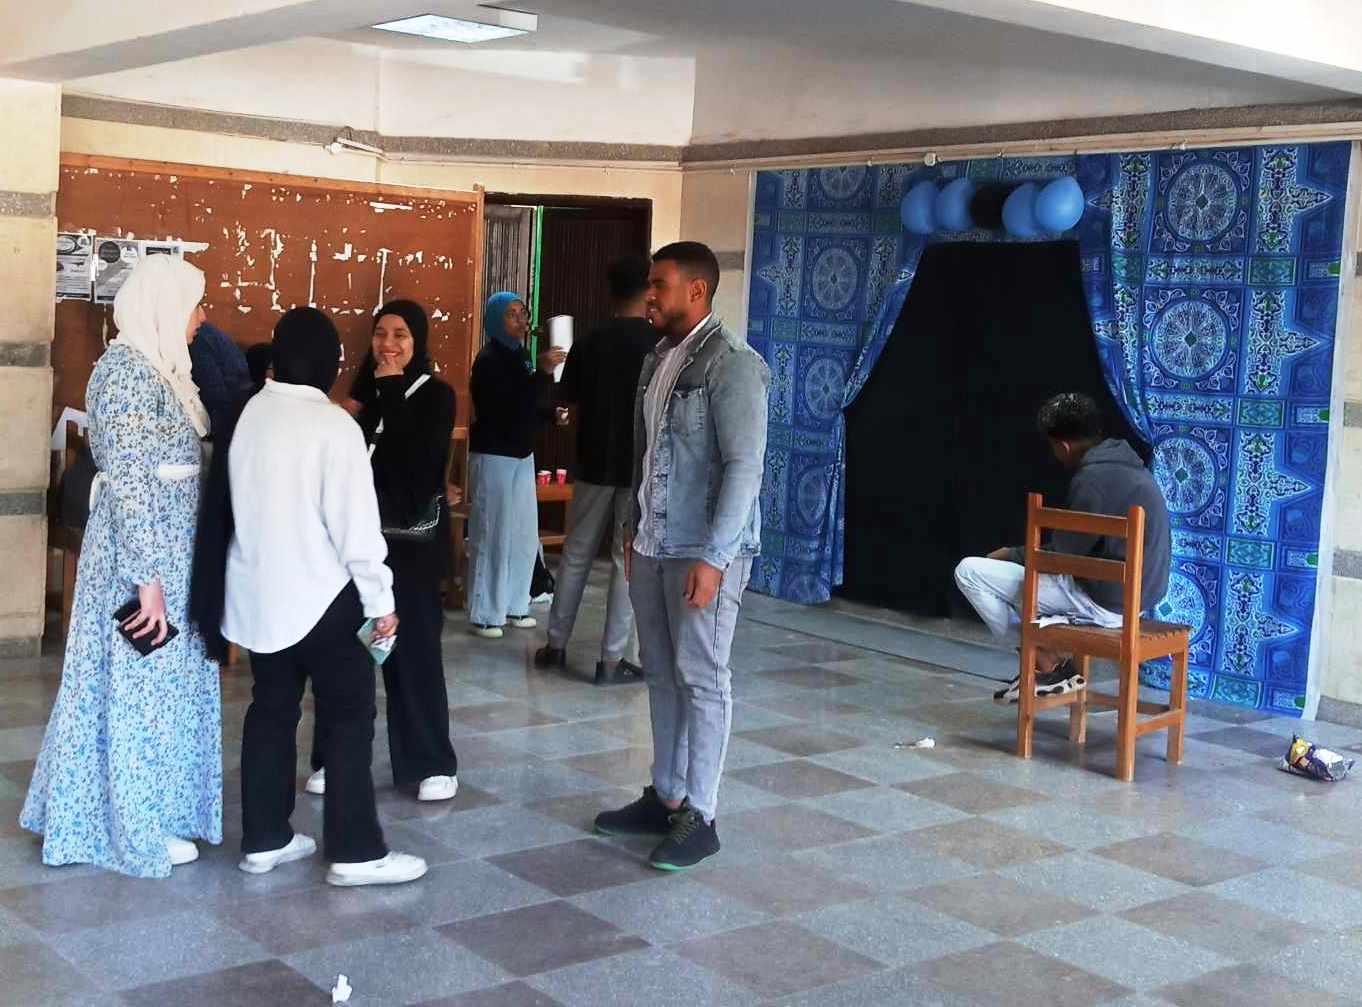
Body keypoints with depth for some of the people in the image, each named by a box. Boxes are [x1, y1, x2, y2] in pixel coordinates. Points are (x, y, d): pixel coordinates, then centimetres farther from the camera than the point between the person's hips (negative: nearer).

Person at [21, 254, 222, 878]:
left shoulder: (153, 367, 12)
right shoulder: (129, 372, -18)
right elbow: (130, 482, -22)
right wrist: (148, 577, -22)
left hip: (166, 546, 10)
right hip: (143, 548, -9)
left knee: (158, 681, 17)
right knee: (142, 684, 1)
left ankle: (129, 808, 29)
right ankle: (136, 829, 14)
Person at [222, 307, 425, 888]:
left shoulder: (249, 413, 1)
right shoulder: (332, 424, -16)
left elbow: (238, 502, 6)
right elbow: (355, 523, -17)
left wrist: (263, 559, 15)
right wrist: (380, 600, -9)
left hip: (256, 592, 6)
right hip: (318, 595, -6)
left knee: (271, 709, 15)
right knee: (349, 714, 3)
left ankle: (263, 840, 21)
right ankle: (355, 851, 5)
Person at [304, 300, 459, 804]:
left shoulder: (436, 395, -3)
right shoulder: (365, 389, 9)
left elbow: (416, 460, -18)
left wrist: (391, 394, -14)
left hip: (413, 537, -4)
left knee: (413, 646, 0)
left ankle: (431, 763, 11)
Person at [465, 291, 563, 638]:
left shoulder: (519, 356, 12)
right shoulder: (489, 360, -13)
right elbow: (511, 408, -25)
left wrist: (553, 413, 2)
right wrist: (541, 372, -32)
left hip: (522, 455, 8)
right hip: (493, 456, -8)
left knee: (524, 535, 9)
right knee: (492, 536, -6)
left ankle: (513, 606, 19)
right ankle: (483, 615, 1)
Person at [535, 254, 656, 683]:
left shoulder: (590, 342, 1)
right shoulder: (661, 344, -9)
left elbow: (565, 396, 11)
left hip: (595, 464, 4)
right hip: (643, 467, -3)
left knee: (576, 554, 15)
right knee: (629, 561, 2)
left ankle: (555, 644, 21)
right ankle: (611, 658, 2)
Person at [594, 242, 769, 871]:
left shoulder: (731, 363, -13)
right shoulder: (657, 360, 12)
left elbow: (745, 466, -18)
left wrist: (713, 556, -21)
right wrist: (634, 529, 17)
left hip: (703, 552, -8)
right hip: (652, 547, 8)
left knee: (701, 678, -1)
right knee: (661, 674, 13)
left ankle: (699, 817, 7)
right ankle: (665, 797, 23)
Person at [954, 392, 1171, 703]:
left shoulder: (1093, 478, -20)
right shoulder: (1126, 464, 10)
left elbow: (1061, 556, -15)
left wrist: (1010, 555, 1)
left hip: (1103, 602, -10)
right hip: (1134, 593, 10)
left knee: (970, 571, -9)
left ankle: (1048, 665, 3)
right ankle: (1053, 662, 17)